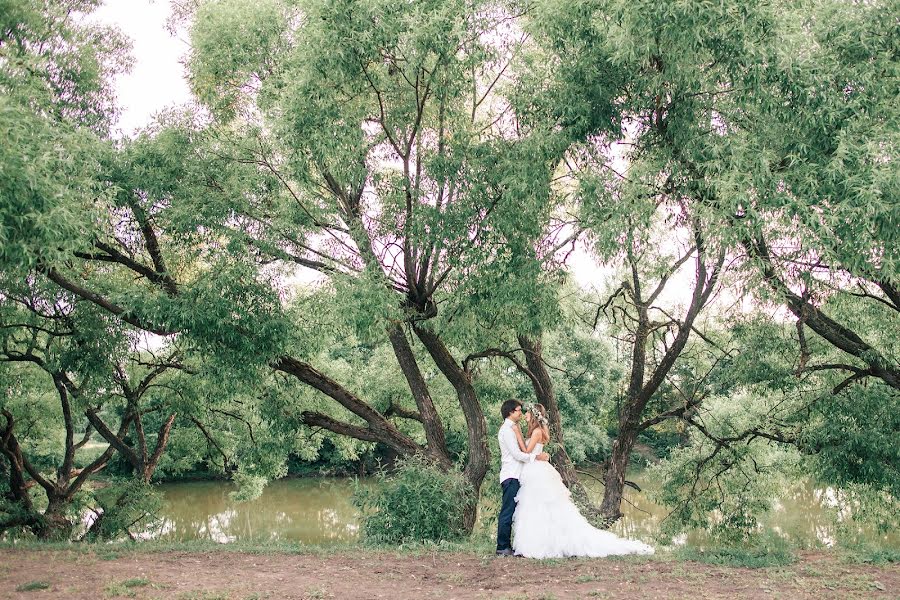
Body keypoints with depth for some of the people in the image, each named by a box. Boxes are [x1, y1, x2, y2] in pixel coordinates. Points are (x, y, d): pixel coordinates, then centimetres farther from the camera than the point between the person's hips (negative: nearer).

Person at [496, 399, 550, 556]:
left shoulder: (513, 428, 21)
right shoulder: (507, 429, -10)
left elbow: (523, 451, 19)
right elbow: (517, 454, -15)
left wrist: (540, 455, 5)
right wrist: (536, 457, -9)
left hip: (516, 476, 10)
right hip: (510, 476, -10)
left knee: (513, 512, 10)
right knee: (507, 512, -8)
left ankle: (507, 546, 14)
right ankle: (502, 548, -5)